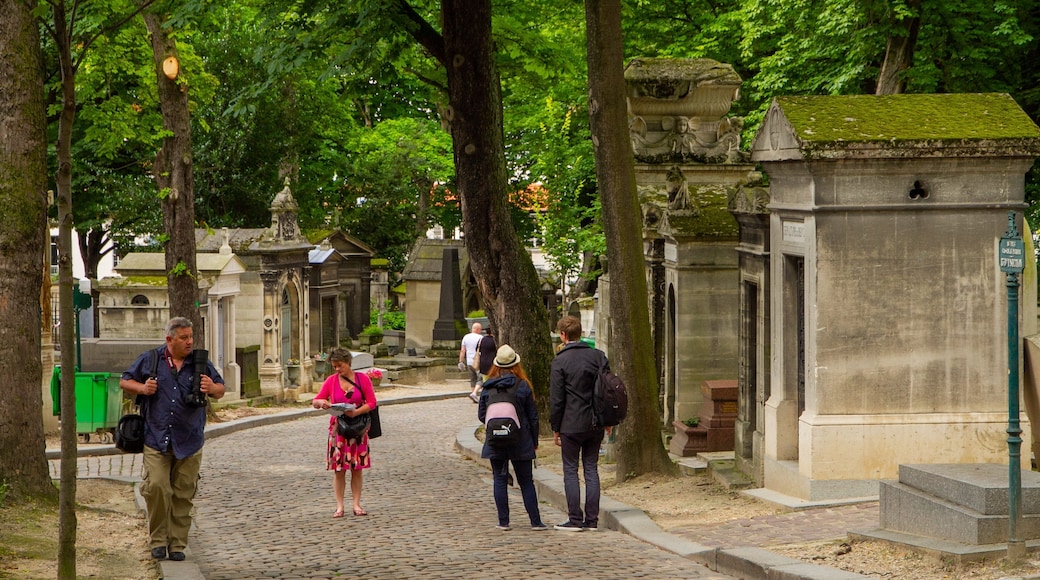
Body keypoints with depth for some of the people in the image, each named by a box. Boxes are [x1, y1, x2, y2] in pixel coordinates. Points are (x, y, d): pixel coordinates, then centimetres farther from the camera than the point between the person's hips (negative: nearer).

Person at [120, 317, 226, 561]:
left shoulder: (200, 362, 8)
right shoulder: (150, 359, 6)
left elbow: (220, 390, 14)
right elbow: (125, 381, 14)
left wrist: (212, 388, -10)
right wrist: (142, 388, -7)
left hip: (189, 441, 1)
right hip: (156, 438, -1)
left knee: (183, 494, 3)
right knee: (156, 487, -12)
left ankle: (177, 543, 12)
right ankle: (158, 540, 1)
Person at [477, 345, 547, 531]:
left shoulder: (488, 386, -2)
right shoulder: (522, 386, -6)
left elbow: (481, 415, 2)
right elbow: (532, 416, -1)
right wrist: (534, 441, 10)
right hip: (520, 442, -1)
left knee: (500, 480, 8)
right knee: (526, 482, 6)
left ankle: (503, 521, 5)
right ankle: (535, 521, 4)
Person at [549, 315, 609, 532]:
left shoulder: (560, 361, -10)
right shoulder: (598, 356, 3)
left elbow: (556, 398, -8)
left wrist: (555, 428, 1)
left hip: (572, 424, -5)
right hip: (595, 424, 5)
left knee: (570, 470, 3)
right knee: (591, 469, 9)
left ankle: (575, 519, 0)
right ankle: (592, 519, 8)